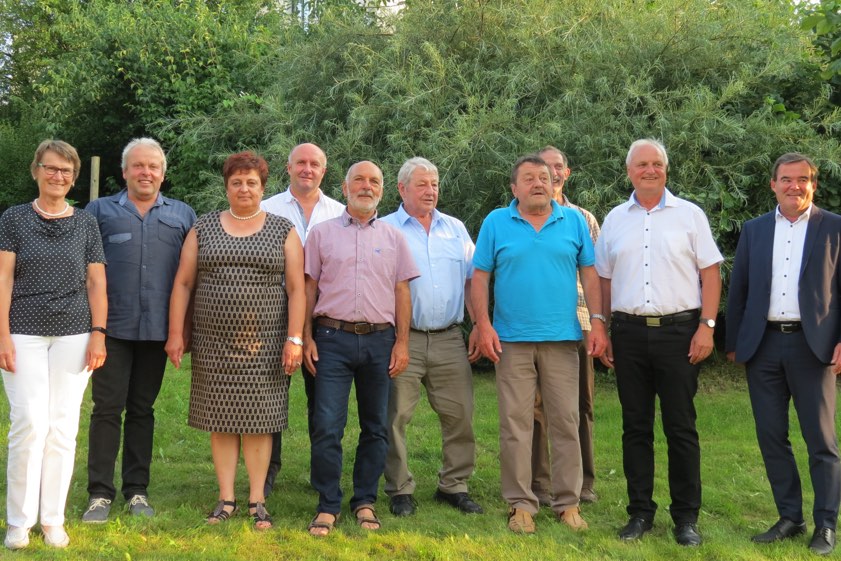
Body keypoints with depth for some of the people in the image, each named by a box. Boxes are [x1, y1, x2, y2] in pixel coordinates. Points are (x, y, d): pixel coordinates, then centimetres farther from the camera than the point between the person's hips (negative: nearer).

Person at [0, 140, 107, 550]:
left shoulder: (86, 224, 9)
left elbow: (96, 283, 8)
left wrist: (98, 334, 0)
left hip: (73, 335, 2)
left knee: (63, 427, 2)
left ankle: (53, 520, 12)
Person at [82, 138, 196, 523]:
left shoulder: (183, 216, 12)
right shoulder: (100, 211, 8)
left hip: (157, 329, 2)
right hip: (112, 328, -2)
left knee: (142, 410, 9)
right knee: (107, 408, -2)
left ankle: (137, 491, 17)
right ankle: (100, 494, 4)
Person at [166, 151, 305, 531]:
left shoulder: (283, 231, 5)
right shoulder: (203, 229, 9)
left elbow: (296, 288, 0)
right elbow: (183, 283, 8)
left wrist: (294, 338, -8)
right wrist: (176, 332, 0)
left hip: (263, 341, -1)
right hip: (213, 341, 2)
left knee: (258, 419, 1)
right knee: (220, 419, 4)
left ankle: (257, 500, 10)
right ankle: (226, 499, 14)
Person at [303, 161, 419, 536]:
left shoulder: (393, 238, 12)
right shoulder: (322, 233, 8)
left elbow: (402, 293, 10)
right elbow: (309, 288, 8)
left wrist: (402, 342, 2)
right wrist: (307, 337, 0)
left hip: (380, 339, 2)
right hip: (333, 338, -2)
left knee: (375, 427, 6)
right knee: (327, 426, -7)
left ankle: (365, 501, 18)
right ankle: (328, 505, 4)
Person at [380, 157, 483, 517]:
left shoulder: (456, 230, 16)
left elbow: (472, 281, 17)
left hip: (449, 339, 3)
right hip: (402, 338, -3)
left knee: (459, 414, 3)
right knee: (395, 417, -1)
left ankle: (454, 485, 16)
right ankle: (400, 490, 10)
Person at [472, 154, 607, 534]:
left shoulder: (574, 221, 8)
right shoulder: (496, 223, 5)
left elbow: (590, 275, 7)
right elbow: (480, 277, 3)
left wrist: (598, 322, -2)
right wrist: (483, 325, -7)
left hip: (562, 338, 1)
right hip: (512, 340, -1)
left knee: (566, 422, 3)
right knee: (515, 424, 1)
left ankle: (568, 502, 12)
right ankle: (520, 504, 10)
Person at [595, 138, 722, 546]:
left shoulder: (689, 215, 3)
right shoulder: (614, 220, 11)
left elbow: (710, 272, 1)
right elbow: (603, 280, 13)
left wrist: (706, 326, -9)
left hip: (679, 331, -2)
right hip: (629, 333, 3)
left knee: (681, 427, 2)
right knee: (635, 426, 7)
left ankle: (686, 516, 10)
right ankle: (640, 512, 16)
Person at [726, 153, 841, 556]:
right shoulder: (754, 231, 10)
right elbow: (738, 291, 11)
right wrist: (732, 342, 8)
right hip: (763, 345, 3)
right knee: (771, 438, 7)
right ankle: (789, 518, 19)